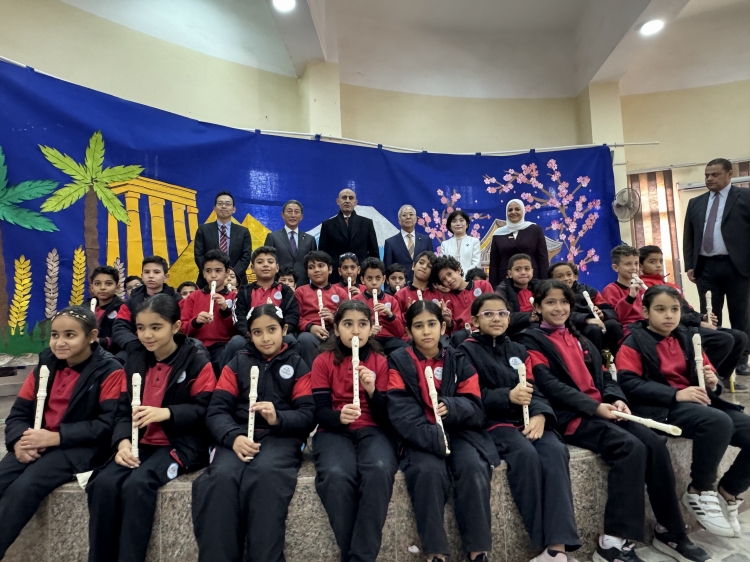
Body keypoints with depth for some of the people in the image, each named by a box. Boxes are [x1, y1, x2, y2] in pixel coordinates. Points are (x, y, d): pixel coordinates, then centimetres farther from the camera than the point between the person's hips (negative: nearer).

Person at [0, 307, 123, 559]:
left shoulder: (110, 371, -10)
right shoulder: (45, 365, 10)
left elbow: (108, 424, -16)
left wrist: (56, 437, -19)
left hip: (80, 448, -6)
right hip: (36, 444, 6)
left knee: (23, 488, -26)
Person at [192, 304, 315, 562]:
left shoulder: (297, 365, 11)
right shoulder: (237, 363, 16)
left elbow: (309, 416, 2)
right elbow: (217, 410, 4)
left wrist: (278, 418, -19)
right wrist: (234, 437, -17)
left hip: (281, 436, -1)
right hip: (239, 435, 2)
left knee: (266, 475, -35)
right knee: (222, 477, -31)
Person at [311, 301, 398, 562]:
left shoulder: (380, 361, 7)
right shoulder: (323, 361, 5)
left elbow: (385, 415, 2)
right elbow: (320, 410, -1)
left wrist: (373, 391, -17)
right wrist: (339, 416, -24)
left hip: (373, 431, 1)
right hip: (334, 431, 0)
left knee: (379, 470, -34)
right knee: (337, 476, -34)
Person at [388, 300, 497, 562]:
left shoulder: (459, 360, 6)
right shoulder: (398, 362, -1)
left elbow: (475, 408, 0)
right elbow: (402, 414, -11)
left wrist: (451, 407, -22)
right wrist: (436, 439, -25)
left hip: (459, 431, 2)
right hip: (419, 437, -2)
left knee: (474, 467, -25)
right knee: (429, 470, -30)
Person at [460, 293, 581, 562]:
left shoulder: (518, 351, 21)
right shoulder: (467, 350, 4)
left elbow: (535, 389, 10)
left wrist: (540, 414, -12)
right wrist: (508, 397, -20)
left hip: (529, 419, 5)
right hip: (493, 421, -4)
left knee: (555, 451, -26)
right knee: (526, 454, -32)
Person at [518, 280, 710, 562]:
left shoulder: (579, 338, 22)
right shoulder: (531, 340, -1)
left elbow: (603, 375, 16)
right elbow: (549, 385, -12)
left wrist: (616, 399, -5)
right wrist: (594, 407, -18)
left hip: (603, 411, 6)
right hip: (571, 417, -6)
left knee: (655, 444, -14)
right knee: (631, 448, -26)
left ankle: (670, 528, 5)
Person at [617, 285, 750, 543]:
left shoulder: (688, 337, 16)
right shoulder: (634, 343, -2)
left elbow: (709, 373, 20)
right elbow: (629, 383, -13)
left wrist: (713, 382, -5)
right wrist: (676, 394, -20)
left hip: (696, 402, 7)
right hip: (661, 407, -7)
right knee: (718, 422, -33)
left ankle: (727, 493, 11)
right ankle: (699, 492, -10)